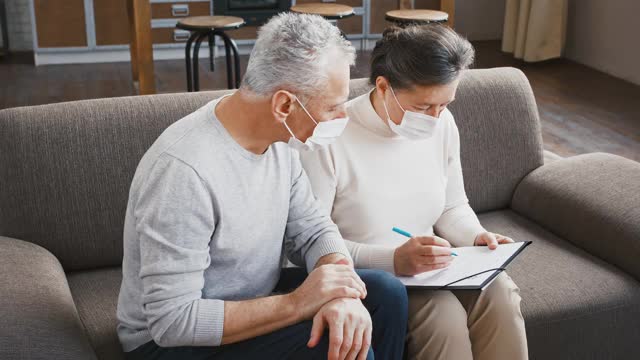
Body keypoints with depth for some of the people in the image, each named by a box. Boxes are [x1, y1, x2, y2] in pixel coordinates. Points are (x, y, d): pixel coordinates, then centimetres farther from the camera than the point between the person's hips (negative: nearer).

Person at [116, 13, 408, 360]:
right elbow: (172, 320, -30)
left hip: (254, 299, 8)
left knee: (386, 293, -5)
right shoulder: (183, 169, -32)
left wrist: (343, 295, -23)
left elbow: (313, 230, -2)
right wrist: (296, 303, -31)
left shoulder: (279, 136, -6)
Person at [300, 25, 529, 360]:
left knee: (499, 293, -21)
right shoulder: (329, 138, -21)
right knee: (443, 314, -29)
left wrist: (477, 237, -8)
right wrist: (392, 260, -30)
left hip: (427, 267, 6)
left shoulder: (442, 124, 0)